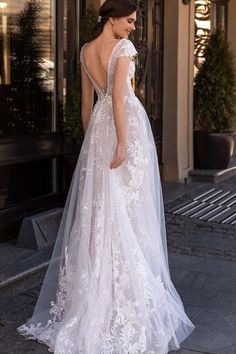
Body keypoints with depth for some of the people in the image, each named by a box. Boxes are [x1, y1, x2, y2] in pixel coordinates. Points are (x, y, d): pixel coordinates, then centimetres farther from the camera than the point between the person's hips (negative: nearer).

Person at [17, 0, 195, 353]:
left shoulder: (85, 50, 10)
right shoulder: (124, 47, -11)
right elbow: (119, 96, -20)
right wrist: (123, 141, -21)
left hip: (98, 124, 7)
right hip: (126, 123, -6)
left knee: (98, 204, 10)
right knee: (127, 203, 0)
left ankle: (92, 294, 18)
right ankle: (127, 292, 8)